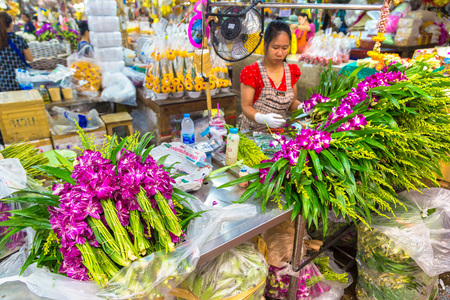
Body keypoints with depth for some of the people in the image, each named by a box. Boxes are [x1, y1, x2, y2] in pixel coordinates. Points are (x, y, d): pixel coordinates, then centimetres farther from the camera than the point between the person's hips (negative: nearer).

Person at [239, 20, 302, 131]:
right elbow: (246, 106, -10)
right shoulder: (251, 72, -8)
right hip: (252, 130, -4)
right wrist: (263, 118, -29)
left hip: (279, 131, 5)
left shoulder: (292, 71, 8)